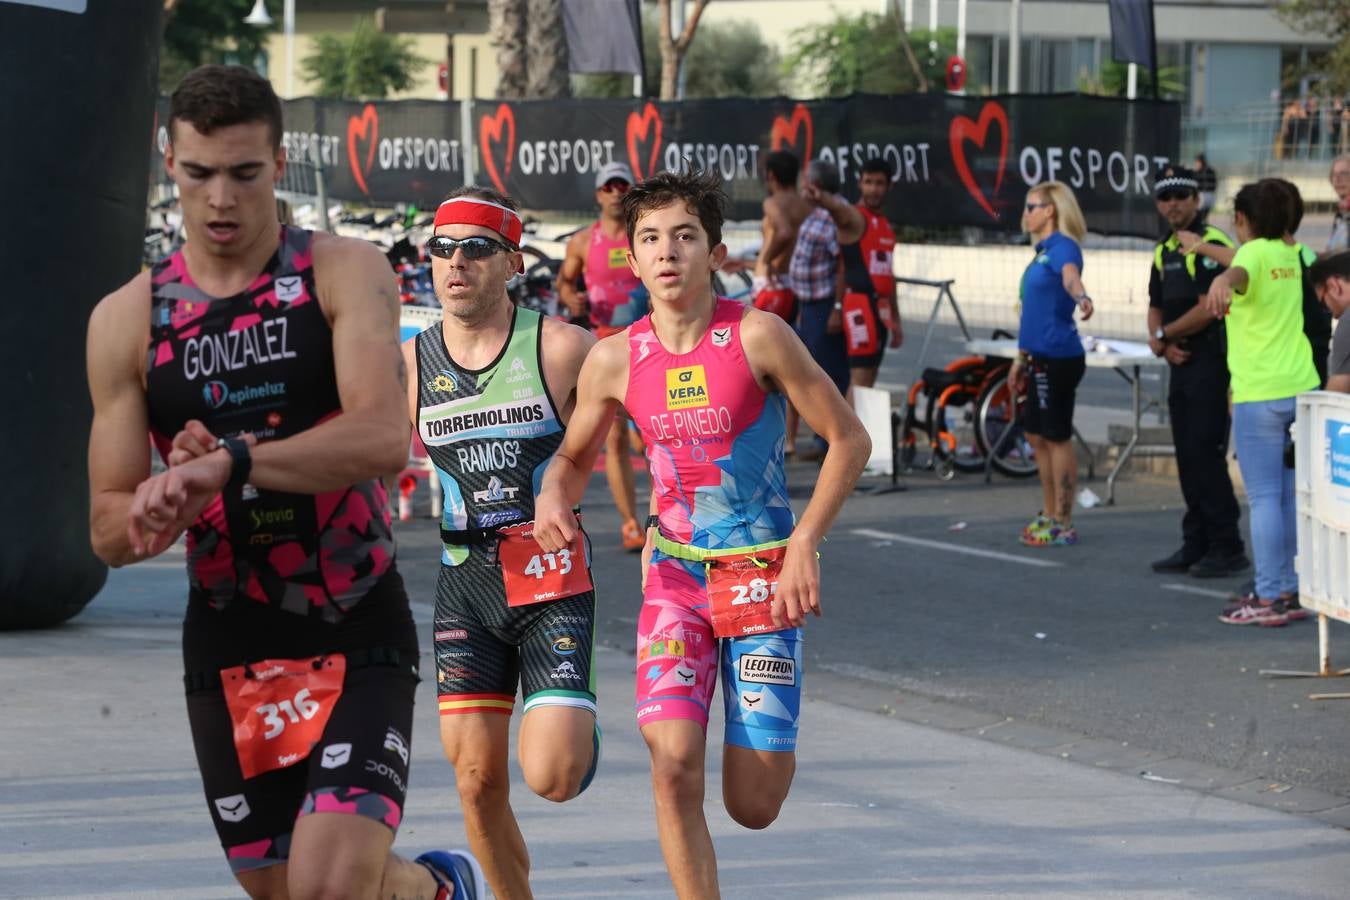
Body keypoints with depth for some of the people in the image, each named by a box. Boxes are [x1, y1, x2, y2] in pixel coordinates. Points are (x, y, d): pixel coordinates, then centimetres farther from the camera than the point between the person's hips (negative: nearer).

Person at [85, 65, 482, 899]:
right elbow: (111, 531, 3)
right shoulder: (127, 320, 2)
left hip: (359, 636, -4)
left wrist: (227, 464, -34)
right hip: (230, 649, 4)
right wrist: (163, 510, -21)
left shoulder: (345, 273, -6)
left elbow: (383, 438, -23)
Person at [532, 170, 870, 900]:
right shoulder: (614, 361, -2)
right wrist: (551, 497, -9)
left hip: (762, 572, -2)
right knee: (673, 762, -18)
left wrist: (803, 546, -15)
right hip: (675, 574, 2)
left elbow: (849, 439, -6)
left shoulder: (757, 336, -13)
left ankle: (771, 745, 35)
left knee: (753, 805, -2)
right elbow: (574, 456, 15)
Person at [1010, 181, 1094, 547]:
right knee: (1037, 435, 16)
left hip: (1059, 357, -10)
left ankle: (1063, 525, 2)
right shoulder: (1042, 251, 16)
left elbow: (1070, 275, -36)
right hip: (1041, 357, 10)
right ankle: (1050, 515, 28)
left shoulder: (1063, 247, -12)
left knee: (1057, 437, -4)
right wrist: (1022, 357, 25)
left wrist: (1080, 296, -57)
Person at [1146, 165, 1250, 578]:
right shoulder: (1164, 252, 16)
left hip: (1211, 362, -9)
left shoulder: (1211, 244, -12)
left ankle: (1227, 549, -5)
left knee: (1205, 454, -11)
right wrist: (1162, 343, -2)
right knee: (1188, 458, 11)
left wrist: (1164, 336, -6)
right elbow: (1156, 307, 20)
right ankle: (1196, 546, 17)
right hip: (1181, 363, 9)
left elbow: (1207, 310, -19)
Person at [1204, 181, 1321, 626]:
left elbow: (1241, 272, -37)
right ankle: (1292, 590, 16)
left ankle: (1268, 598, -8)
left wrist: (1222, 281, -59)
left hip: (1260, 394, -8)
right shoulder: (1290, 254, 14)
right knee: (1294, 495, 12)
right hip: (1301, 387, 8)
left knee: (1264, 497, -6)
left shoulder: (1254, 253, -10)